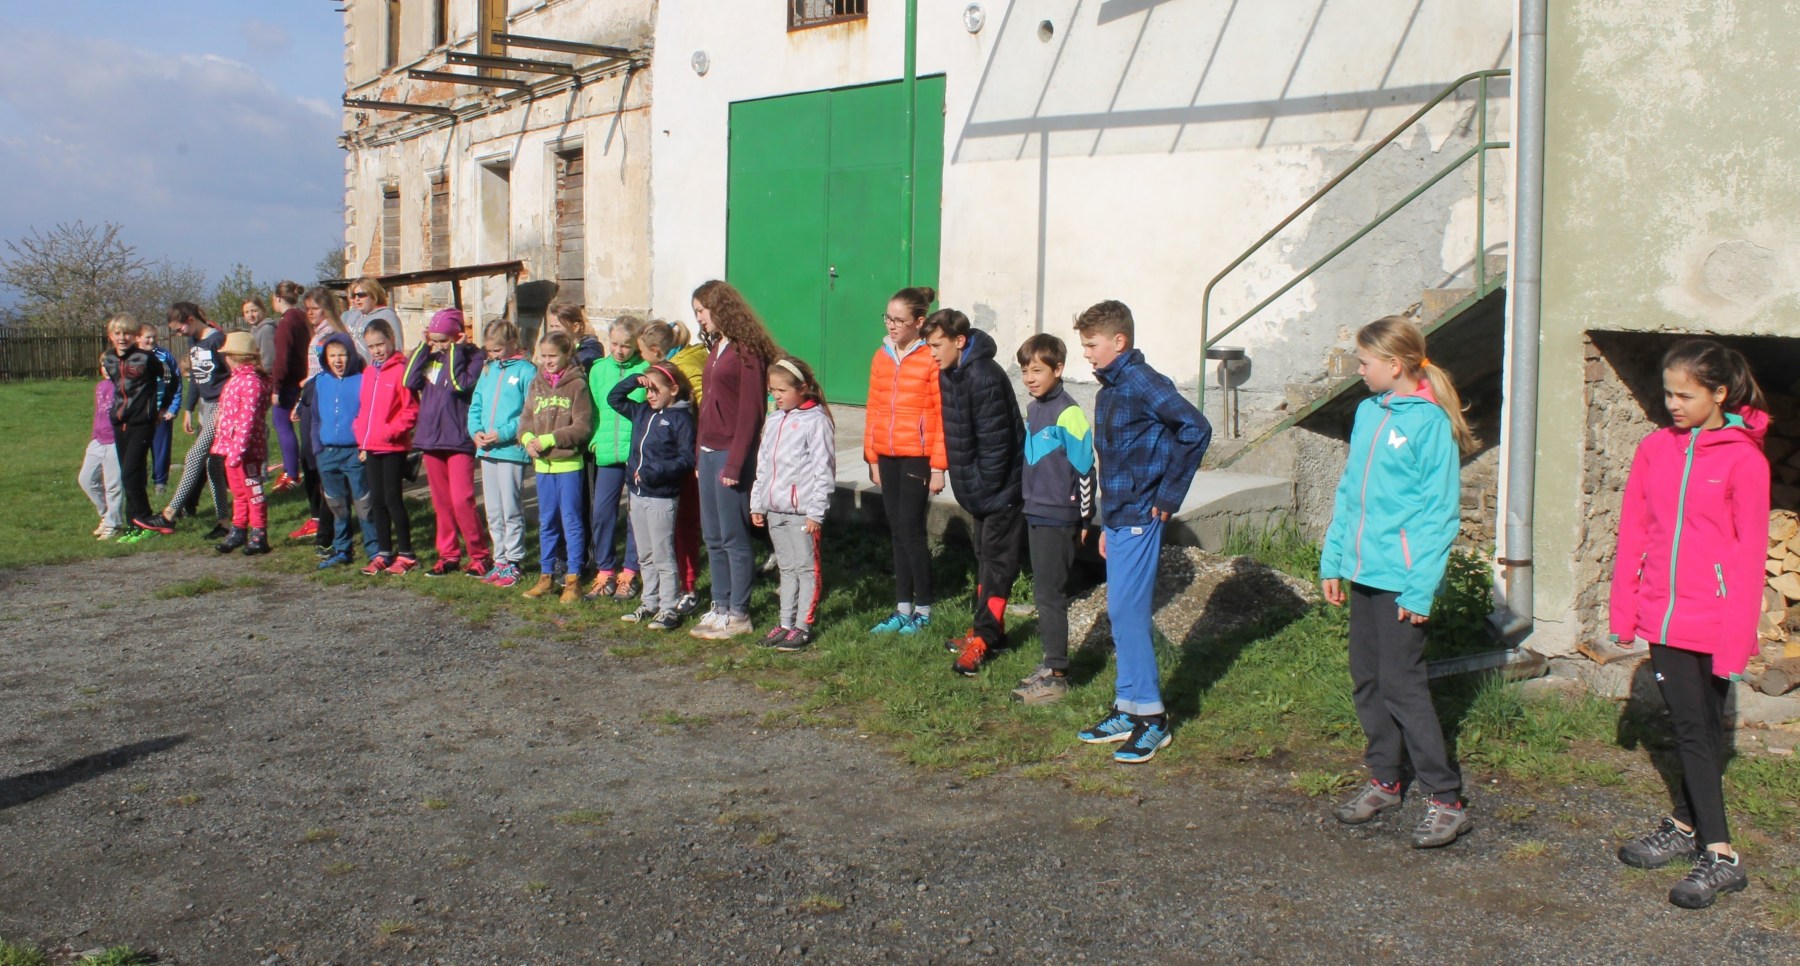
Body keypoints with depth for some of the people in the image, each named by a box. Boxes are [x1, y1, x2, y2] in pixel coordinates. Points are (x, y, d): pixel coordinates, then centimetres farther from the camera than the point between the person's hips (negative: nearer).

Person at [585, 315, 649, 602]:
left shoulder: (647, 369, -6)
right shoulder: (598, 369, 7)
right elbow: (594, 408, 14)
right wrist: (594, 440, 4)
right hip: (607, 452, 4)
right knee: (600, 512, 3)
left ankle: (629, 573, 17)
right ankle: (605, 572, 16)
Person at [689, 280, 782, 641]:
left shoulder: (747, 351, -12)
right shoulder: (717, 348, 15)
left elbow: (750, 411, -16)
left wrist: (734, 464, -18)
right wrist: (701, 452, 10)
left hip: (731, 454, -9)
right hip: (709, 451, 9)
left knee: (734, 537, -1)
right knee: (713, 536, 13)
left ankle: (738, 615, 7)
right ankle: (720, 607, 22)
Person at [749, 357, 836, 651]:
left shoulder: (816, 421, -11)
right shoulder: (774, 420, 12)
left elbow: (824, 469, -13)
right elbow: (763, 463, 19)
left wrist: (816, 512, -15)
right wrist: (757, 503, 16)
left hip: (802, 511, -7)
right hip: (774, 510, 8)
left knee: (807, 568, 1)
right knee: (787, 568, 15)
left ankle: (803, 626, 7)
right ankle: (785, 622, 21)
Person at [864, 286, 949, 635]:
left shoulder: (932, 359, -10)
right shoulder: (881, 357, 9)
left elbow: (943, 416, -11)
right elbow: (874, 410, 13)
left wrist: (938, 466, -12)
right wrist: (872, 457, 12)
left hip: (917, 457, -6)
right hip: (887, 457, 6)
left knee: (911, 531, -4)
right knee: (896, 532, 11)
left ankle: (923, 609, 10)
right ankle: (903, 607, 19)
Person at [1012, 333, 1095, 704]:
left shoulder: (1068, 413, -16)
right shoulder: (1033, 409, 10)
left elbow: (1084, 468, -14)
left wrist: (1084, 520, -10)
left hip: (1058, 518, -8)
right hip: (1036, 514, 8)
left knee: (1050, 595, -5)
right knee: (1043, 592, 14)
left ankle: (1057, 677, 2)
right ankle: (1050, 662, 24)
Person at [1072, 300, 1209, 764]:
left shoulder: (1142, 382, -14)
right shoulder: (1109, 389, 15)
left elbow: (1196, 429, -24)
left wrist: (1168, 495, -19)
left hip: (1139, 518, -9)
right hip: (1119, 517, 9)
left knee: (1127, 612, -8)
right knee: (1122, 614, 12)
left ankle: (1152, 717, 1)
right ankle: (1127, 710, 20)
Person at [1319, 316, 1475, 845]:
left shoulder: (1430, 422, -12)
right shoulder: (1369, 412, 9)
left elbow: (1440, 512, -14)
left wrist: (1422, 587, -17)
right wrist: (1332, 558, 13)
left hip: (1401, 577, -7)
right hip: (1362, 571, 7)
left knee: (1402, 685, -5)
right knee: (1367, 682, 13)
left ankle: (1445, 801, 6)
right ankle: (1383, 780, 28)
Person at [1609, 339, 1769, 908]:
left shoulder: (1744, 459, -9)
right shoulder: (1655, 449, 4)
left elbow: (1750, 551, -10)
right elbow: (1632, 532, 8)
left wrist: (1737, 636, -12)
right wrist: (1624, 611, 6)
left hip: (1712, 623, -4)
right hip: (1664, 617, 4)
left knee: (1701, 730, 1)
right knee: (1687, 726, 12)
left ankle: (1716, 858, 11)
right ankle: (1689, 830, 22)